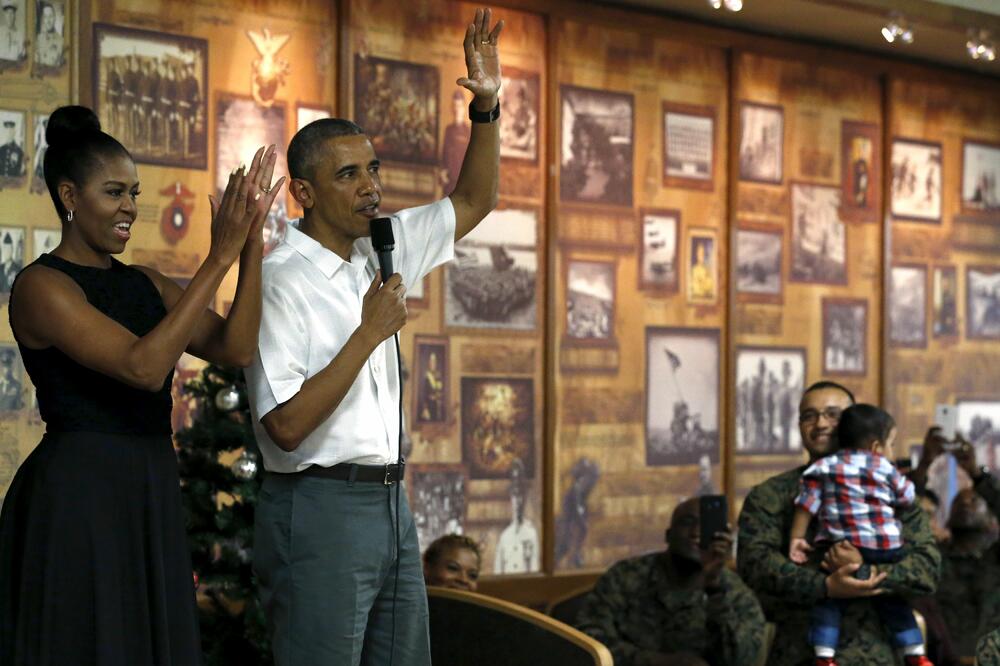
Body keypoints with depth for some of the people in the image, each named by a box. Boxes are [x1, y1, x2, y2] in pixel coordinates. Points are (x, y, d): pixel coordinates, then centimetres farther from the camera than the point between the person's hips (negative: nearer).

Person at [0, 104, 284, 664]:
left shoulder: (145, 284, 12)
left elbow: (235, 349, -3)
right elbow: (144, 367, -23)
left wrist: (251, 244, -11)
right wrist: (219, 259, -21)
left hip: (153, 498, 7)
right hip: (79, 497, -7)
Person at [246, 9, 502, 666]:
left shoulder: (380, 251, 11)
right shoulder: (280, 281, -14)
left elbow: (474, 202, 22)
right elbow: (286, 426, -21)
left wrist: (486, 106, 8)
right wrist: (370, 333, -19)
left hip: (391, 505, 8)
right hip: (320, 508, -8)